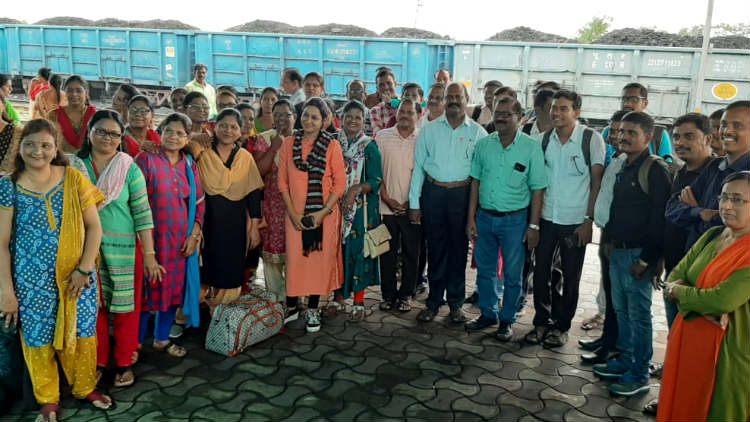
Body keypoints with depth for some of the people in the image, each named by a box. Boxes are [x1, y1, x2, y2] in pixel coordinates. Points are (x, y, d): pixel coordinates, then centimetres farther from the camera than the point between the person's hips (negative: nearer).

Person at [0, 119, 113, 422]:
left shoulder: (73, 179, -4)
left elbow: (94, 227, -2)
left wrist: (84, 269, -9)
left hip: (77, 276, 1)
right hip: (32, 280, -1)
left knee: (81, 334, 11)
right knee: (38, 338, 9)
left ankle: (85, 387, 34)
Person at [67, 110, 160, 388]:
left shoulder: (130, 169, -4)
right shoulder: (74, 166, 1)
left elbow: (143, 214, -6)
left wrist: (149, 255, -9)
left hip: (124, 248, -1)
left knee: (125, 306, 7)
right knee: (93, 307, 11)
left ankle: (125, 363, 24)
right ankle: (97, 362, 28)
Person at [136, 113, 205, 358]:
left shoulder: (190, 166, 8)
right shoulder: (146, 160, -6)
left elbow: (199, 202, 10)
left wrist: (194, 235, 0)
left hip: (181, 241, 5)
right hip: (152, 237, -5)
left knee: (175, 288, 12)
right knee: (147, 288, 2)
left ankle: (162, 339, 28)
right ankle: (136, 342, 18)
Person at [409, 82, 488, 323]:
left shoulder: (477, 132, 3)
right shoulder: (429, 129, 6)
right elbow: (418, 166, 6)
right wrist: (414, 203, 1)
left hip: (463, 194, -1)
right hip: (433, 193, 1)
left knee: (458, 249, 7)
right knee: (435, 248, 7)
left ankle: (456, 303, 20)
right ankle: (434, 302, 19)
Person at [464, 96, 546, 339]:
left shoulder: (531, 147, -7)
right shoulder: (483, 144, 3)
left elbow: (537, 189, -6)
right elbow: (475, 182, 7)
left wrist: (533, 226, -9)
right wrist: (471, 218, 3)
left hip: (515, 220, -3)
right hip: (485, 216, 3)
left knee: (512, 274, 8)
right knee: (485, 270, 14)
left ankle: (507, 320, 24)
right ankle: (487, 314, 31)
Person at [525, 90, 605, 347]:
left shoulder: (591, 139, -8)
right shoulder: (542, 139, 2)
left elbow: (597, 181, -6)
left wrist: (589, 220, -10)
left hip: (575, 220, -3)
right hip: (546, 218, 3)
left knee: (571, 277, 9)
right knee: (540, 272, 8)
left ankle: (561, 326, 24)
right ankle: (542, 322, 25)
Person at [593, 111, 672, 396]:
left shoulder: (655, 169, -12)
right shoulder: (622, 167, 13)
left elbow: (659, 218, -16)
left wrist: (647, 258, -18)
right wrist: (610, 241, 15)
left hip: (638, 253, -8)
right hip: (617, 251, 8)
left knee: (639, 314, 0)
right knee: (621, 310, 16)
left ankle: (639, 375, 9)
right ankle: (624, 360, 29)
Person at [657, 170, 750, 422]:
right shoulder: (711, 236, 7)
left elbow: (723, 299, -26)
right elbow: (674, 278, 3)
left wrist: (679, 291, -9)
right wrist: (702, 306, -16)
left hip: (729, 353, -6)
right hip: (688, 343, 6)